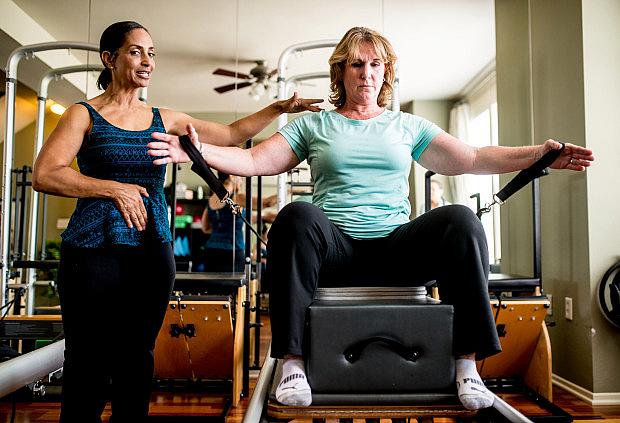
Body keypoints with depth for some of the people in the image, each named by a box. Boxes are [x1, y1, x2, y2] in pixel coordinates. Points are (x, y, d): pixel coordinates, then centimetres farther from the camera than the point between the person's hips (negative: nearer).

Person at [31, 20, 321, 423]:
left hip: (153, 252, 4)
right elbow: (45, 175, -8)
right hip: (94, 251, -3)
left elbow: (232, 134, 14)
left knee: (137, 360, 8)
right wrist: (114, 188, -12)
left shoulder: (165, 119, 13)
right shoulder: (84, 114, 3)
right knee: (88, 364, 0)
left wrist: (279, 107, 5)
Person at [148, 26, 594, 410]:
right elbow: (255, 161, 9)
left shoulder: (407, 126, 20)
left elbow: (471, 159, 13)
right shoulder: (313, 125, 17)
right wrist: (199, 151, -7)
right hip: (335, 248, -1)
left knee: (460, 220, -26)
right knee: (298, 217, -33)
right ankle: (292, 361, -29)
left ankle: (467, 363, -20)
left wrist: (541, 153, 2)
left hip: (396, 246, 1)